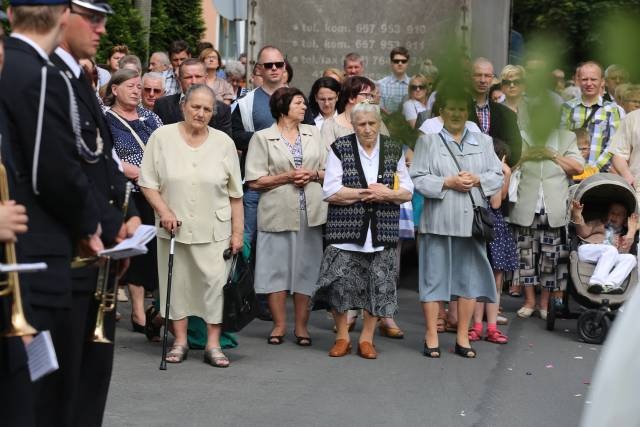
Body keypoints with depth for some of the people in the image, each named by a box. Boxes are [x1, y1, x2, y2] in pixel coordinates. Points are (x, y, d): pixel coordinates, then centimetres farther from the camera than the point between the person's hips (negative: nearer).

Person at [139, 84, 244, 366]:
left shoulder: (223, 142, 3)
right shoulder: (162, 137, 0)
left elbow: (235, 193, 5)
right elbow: (148, 183, 1)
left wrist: (237, 232, 2)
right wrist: (164, 211, -12)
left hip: (214, 229, 0)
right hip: (174, 226, 0)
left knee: (216, 283, -4)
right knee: (177, 282, 6)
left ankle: (213, 345, 4)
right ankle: (180, 342, 18)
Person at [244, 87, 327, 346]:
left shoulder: (313, 134, 14)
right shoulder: (262, 138, 1)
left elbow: (329, 171, 15)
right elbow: (254, 181, -5)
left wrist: (313, 175, -5)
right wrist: (287, 177, -12)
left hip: (310, 213, 3)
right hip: (278, 213, -3)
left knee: (306, 267, 5)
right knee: (276, 266, -1)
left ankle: (301, 325, 13)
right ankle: (279, 324, 11)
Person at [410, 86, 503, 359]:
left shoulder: (483, 142, 15)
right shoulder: (427, 142, 5)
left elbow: (497, 177, 9)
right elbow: (418, 179, -3)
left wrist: (477, 180, -9)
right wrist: (448, 183, -13)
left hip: (471, 220, 3)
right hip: (438, 221, -3)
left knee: (469, 277, 6)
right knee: (434, 277, -1)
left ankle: (463, 338, 14)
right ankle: (431, 338, 5)